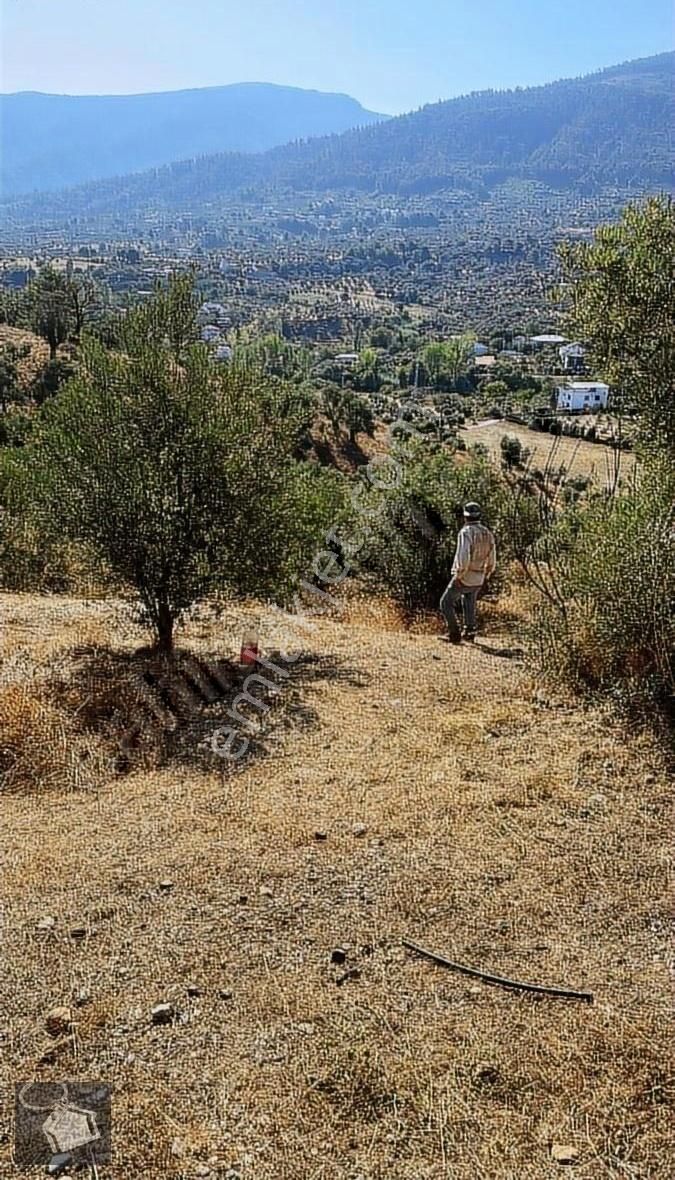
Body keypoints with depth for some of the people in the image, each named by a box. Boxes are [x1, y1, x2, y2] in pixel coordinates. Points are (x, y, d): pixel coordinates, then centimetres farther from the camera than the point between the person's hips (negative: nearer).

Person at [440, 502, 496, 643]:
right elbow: (491, 559, 10)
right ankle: (469, 632, 26)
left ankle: (454, 634, 2)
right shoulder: (487, 533, 5)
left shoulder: (466, 532, -17)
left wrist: (458, 576, -20)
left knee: (447, 603, 6)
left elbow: (463, 556, -27)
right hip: (478, 579, 7)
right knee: (469, 603, 28)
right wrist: (486, 576, 23)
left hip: (464, 577, -7)